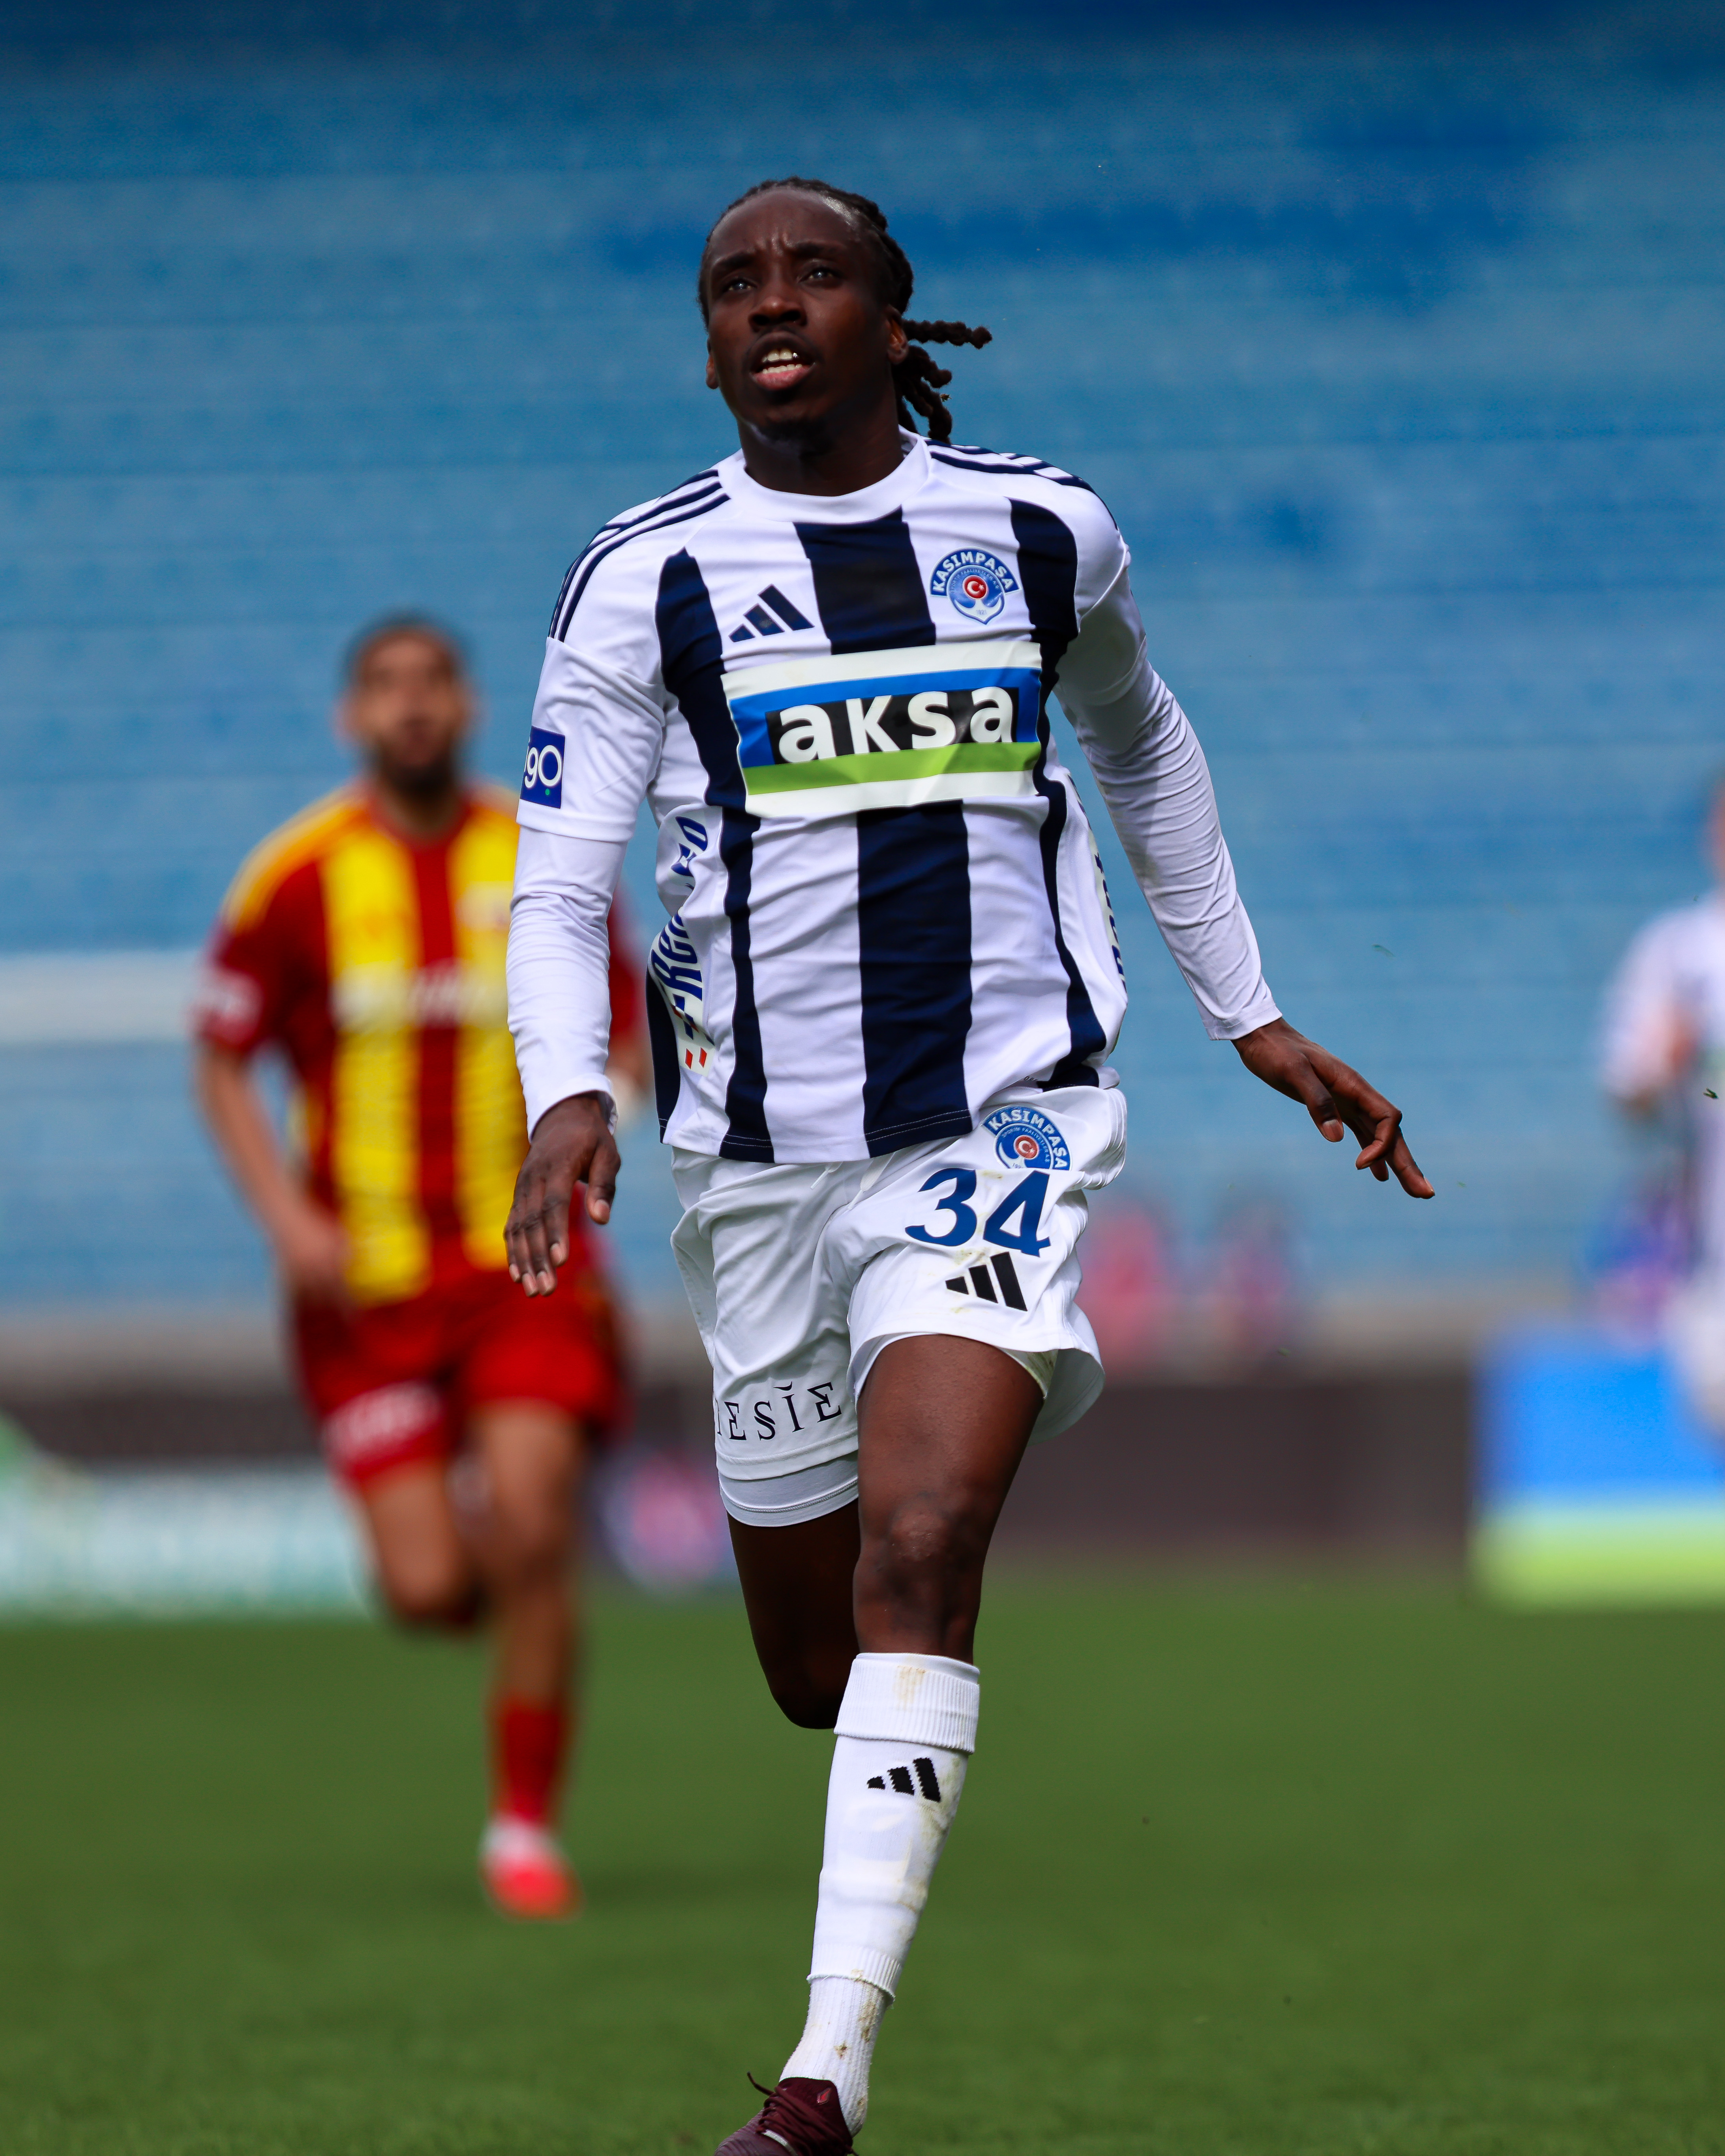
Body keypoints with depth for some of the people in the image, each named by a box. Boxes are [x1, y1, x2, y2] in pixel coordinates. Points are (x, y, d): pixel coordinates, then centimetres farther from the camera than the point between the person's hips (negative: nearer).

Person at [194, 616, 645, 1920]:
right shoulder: (296, 878, -1)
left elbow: (623, 1036, 13)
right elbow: (224, 1064, 6)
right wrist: (288, 1215, -7)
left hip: (525, 1261, 1)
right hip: (368, 1276, -1)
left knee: (530, 1530, -15)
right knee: (429, 1591, -9)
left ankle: (527, 1826, 1)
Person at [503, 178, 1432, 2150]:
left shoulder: (1043, 535, 6)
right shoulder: (646, 580, 1)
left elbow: (1145, 751, 25)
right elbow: (555, 890, -1)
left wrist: (1253, 1021, 26)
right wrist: (569, 1093, -20)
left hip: (1001, 1116, -1)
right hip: (762, 1153, 1)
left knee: (918, 1552, -23)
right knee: (815, 1666, 9)